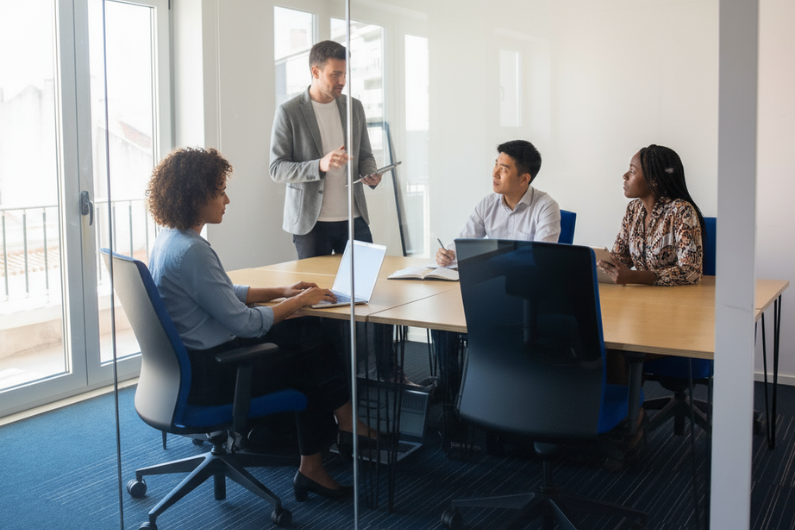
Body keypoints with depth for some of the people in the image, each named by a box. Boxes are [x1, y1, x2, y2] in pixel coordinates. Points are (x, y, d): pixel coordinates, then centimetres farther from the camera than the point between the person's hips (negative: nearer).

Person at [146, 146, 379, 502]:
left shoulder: (169, 238, 7)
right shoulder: (191, 251, -25)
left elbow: (224, 293, 16)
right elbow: (245, 323, -23)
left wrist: (282, 292, 8)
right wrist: (298, 301, -9)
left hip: (190, 362, 9)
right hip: (209, 373, -9)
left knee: (307, 333, 8)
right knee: (312, 357, 2)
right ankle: (347, 422, 27)